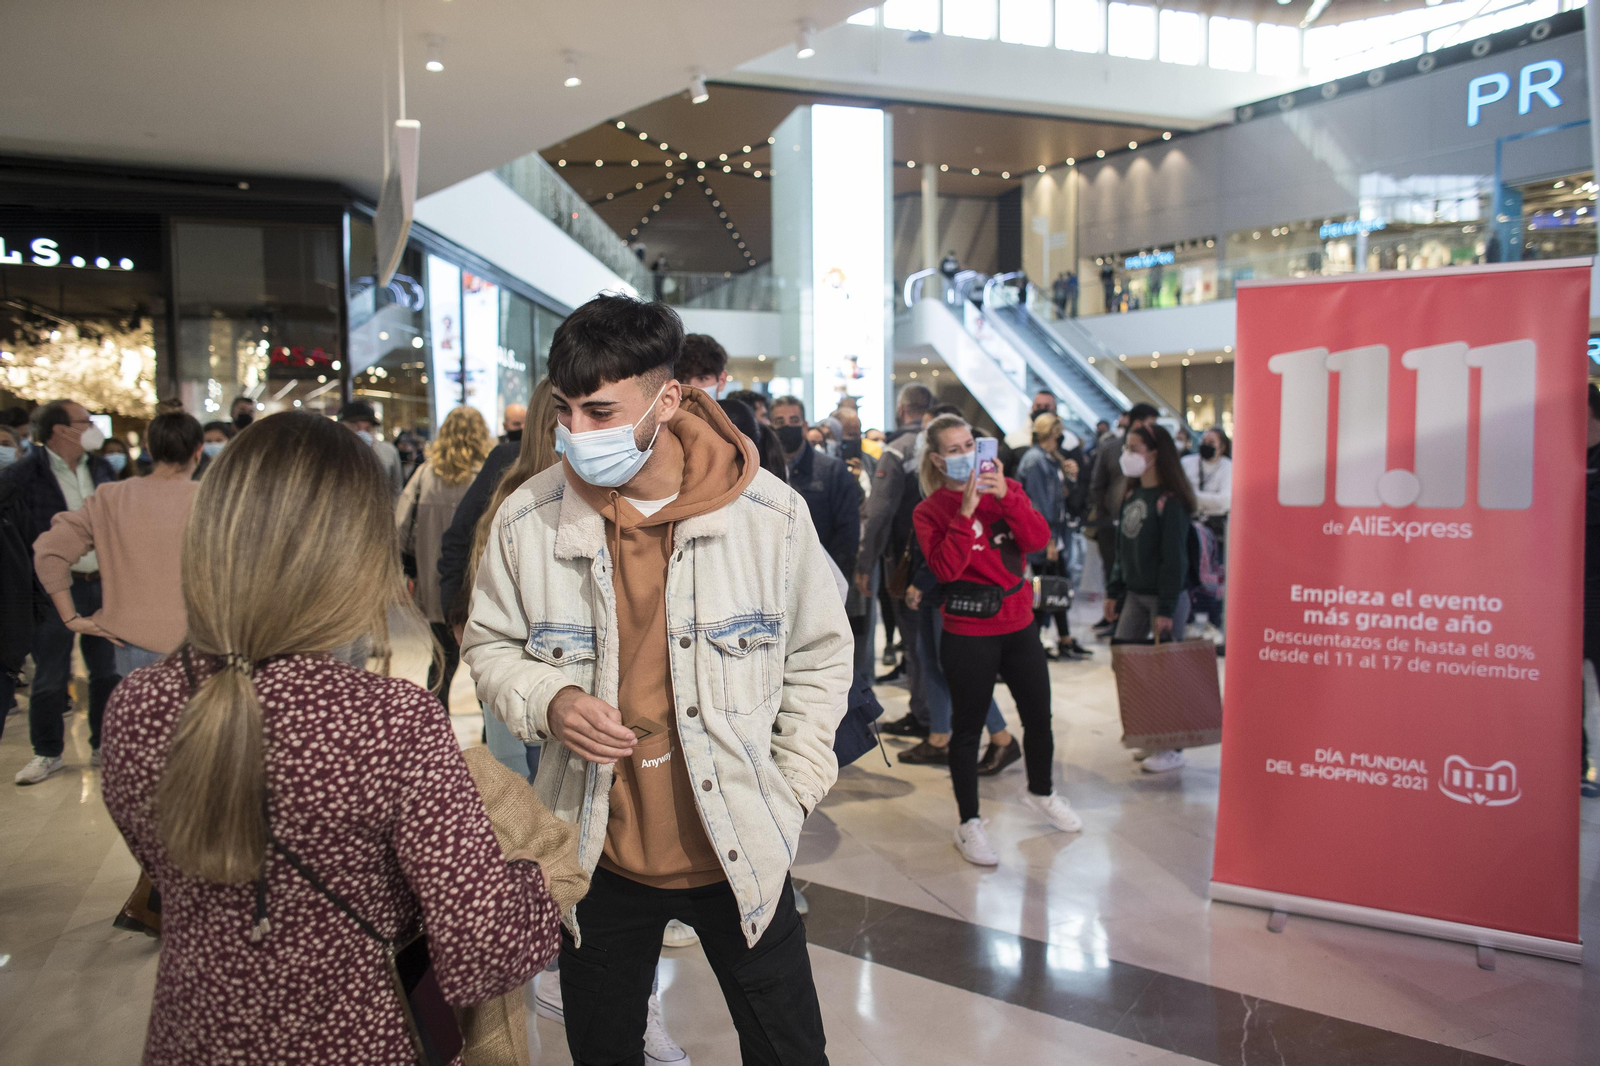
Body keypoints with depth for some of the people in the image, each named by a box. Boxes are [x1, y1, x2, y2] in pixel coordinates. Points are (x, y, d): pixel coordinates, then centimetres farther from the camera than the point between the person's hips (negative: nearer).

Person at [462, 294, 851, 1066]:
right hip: (597, 852, 1)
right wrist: (546, 702, -16)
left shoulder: (771, 513, -13)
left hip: (740, 851, -1)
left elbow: (820, 654, 1)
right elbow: (491, 645, 5)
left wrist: (793, 791, -3)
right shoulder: (528, 519, -11)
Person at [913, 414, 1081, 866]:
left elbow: (1038, 538, -9)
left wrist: (1006, 497, -21)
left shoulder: (1004, 488, 4)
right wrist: (965, 512, -25)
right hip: (969, 633, -4)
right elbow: (945, 568, -20)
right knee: (968, 727, 5)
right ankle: (968, 823, 20)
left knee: (1039, 716, 17)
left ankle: (1041, 791, 43)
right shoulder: (929, 510, -6)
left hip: (1019, 623, 4)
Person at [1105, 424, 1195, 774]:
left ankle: (1172, 748, 13)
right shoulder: (1132, 493, 9)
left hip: (1166, 597, -8)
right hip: (1134, 593, 8)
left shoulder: (1171, 500, -15)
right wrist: (1114, 590, 13)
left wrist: (1166, 610, -18)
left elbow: (1174, 559, -17)